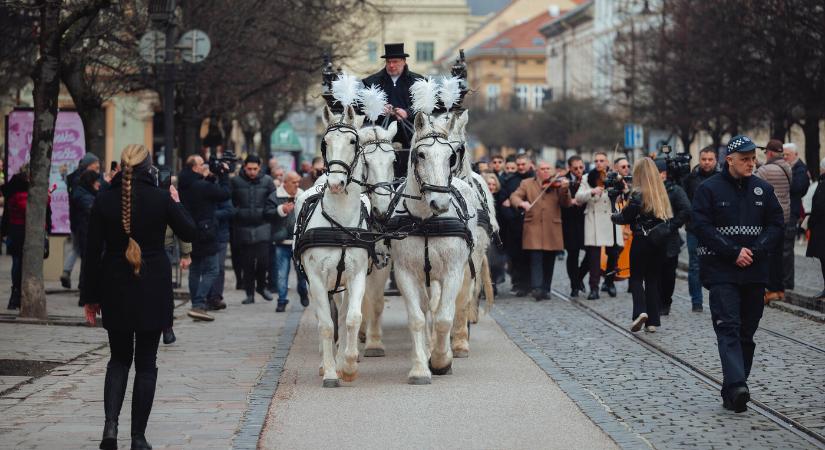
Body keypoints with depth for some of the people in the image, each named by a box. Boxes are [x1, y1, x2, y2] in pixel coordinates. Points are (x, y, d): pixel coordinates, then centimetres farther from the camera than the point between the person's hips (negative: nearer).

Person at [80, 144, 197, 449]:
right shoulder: (161, 198, -9)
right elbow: (189, 233, 3)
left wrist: (90, 296, 4)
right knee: (145, 363, 8)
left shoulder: (104, 200, -5)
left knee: (119, 358, 16)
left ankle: (110, 424, -4)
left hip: (115, 290, 2)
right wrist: (177, 203, 17)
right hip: (153, 291, -1)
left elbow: (93, 252, -2)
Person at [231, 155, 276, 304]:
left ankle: (261, 286, 18)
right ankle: (249, 293, 15)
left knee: (263, 259, -7)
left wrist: (266, 213, -1)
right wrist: (237, 213, -2)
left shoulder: (267, 181, 2)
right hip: (243, 228, 0)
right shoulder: (236, 181, 0)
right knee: (247, 263, 4)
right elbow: (230, 202, 7)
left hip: (262, 226, 0)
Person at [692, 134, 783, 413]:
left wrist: (755, 251, -9)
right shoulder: (709, 189, -3)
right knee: (728, 328, -15)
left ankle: (732, 392, 13)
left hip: (755, 272, 5)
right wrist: (734, 252, -15)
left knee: (747, 332, 6)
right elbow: (702, 227, -9)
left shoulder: (763, 189, 9)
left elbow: (776, 224, 7)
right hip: (721, 272, -4)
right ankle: (737, 386, -26)